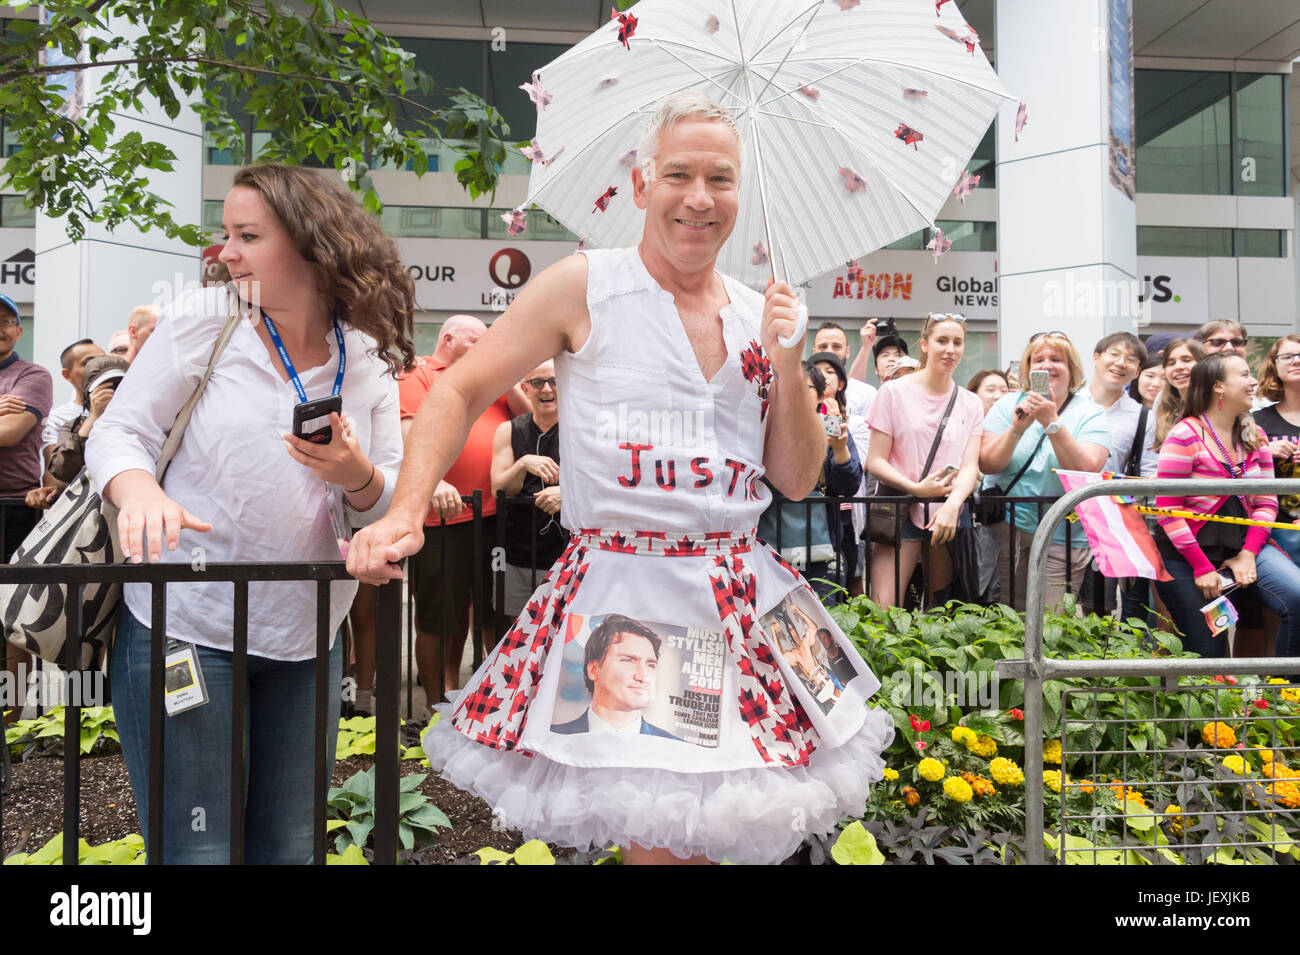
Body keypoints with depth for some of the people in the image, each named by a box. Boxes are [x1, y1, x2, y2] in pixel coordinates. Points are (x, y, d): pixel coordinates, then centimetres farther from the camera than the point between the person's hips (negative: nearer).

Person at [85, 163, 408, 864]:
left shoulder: (369, 359, 1)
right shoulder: (202, 320, -4)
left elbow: (389, 504, 4)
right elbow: (116, 433, -3)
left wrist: (359, 478, -19)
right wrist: (139, 490, -25)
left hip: (305, 640, 3)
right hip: (183, 626, -2)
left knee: (289, 847, 15)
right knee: (194, 851, 4)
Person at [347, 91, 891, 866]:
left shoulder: (760, 314, 10)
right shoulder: (585, 288, -3)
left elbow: (799, 481, 10)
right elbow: (462, 392, 0)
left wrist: (787, 363, -3)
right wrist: (406, 511, -12)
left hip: (739, 593, 5)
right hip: (620, 590, -4)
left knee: (711, 826, 9)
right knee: (656, 834, -3)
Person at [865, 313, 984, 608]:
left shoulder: (972, 404, 11)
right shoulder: (894, 392, 0)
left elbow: (970, 466, 1)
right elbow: (875, 462, -3)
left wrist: (952, 504, -19)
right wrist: (916, 488, -18)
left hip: (951, 515, 3)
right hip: (901, 513, -3)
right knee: (883, 611, -13)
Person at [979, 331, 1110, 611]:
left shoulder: (1090, 415, 3)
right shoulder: (1008, 405, 6)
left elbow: (1088, 470, -14)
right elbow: (986, 464, -4)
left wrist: (1052, 423, -21)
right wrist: (1017, 428, -19)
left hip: (1061, 537, -1)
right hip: (1004, 527, 1)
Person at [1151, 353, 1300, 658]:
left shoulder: (1254, 436, 9)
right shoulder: (1185, 436, -12)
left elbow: (1266, 501, 6)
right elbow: (1167, 511, -15)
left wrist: (1248, 553, -8)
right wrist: (1201, 567, -16)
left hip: (1243, 544, 6)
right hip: (1188, 554, -5)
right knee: (1207, 652, -3)